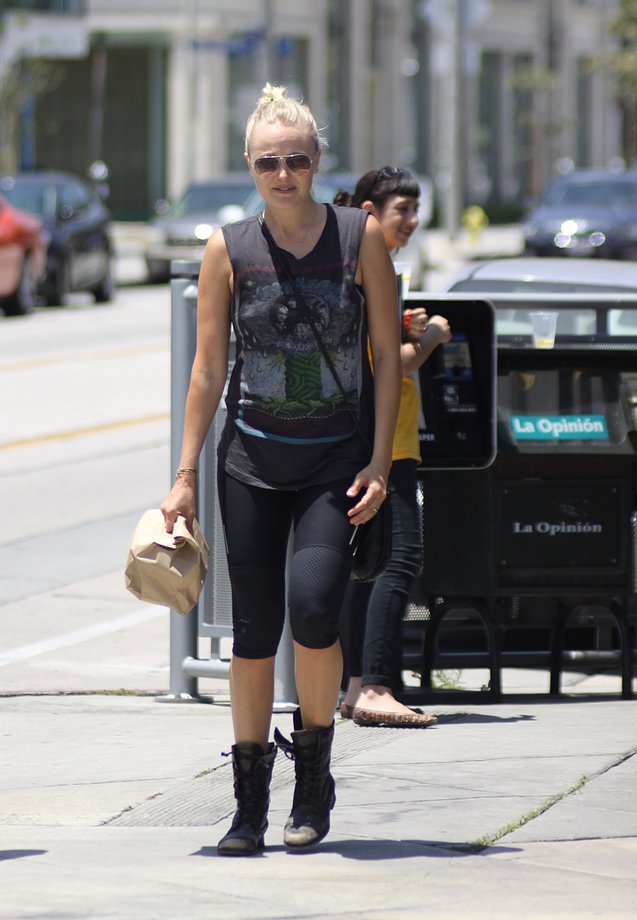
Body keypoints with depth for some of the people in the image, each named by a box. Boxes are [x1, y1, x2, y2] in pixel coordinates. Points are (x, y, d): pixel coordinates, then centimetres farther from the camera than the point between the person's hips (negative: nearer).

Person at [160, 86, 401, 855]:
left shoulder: (360, 238, -2)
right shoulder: (228, 250, 1)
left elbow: (387, 354, 1)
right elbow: (207, 368, 4)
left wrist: (379, 463, -6)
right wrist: (185, 476, 2)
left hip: (339, 456, -1)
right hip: (253, 455, 2)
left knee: (312, 605, -18)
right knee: (253, 627, 1)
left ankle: (314, 771, 4)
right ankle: (250, 803, 11)